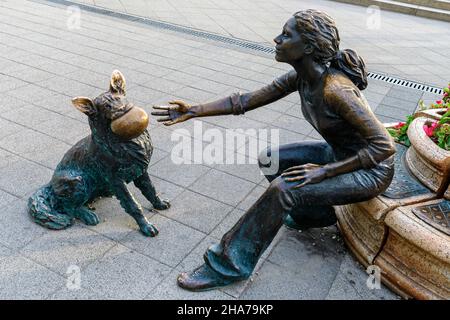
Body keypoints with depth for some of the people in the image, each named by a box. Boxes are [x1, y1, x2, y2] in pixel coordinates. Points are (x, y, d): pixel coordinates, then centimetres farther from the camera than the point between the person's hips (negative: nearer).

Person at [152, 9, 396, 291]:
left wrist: (325, 171, -28)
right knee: (270, 160, 7)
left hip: (371, 170, -8)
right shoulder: (301, 77, -7)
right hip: (340, 153, 8)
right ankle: (315, 215, 27)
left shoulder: (335, 89, -33)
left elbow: (385, 146, -31)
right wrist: (194, 111, -7)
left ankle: (229, 266, -8)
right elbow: (249, 100, -3)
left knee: (283, 189, -24)